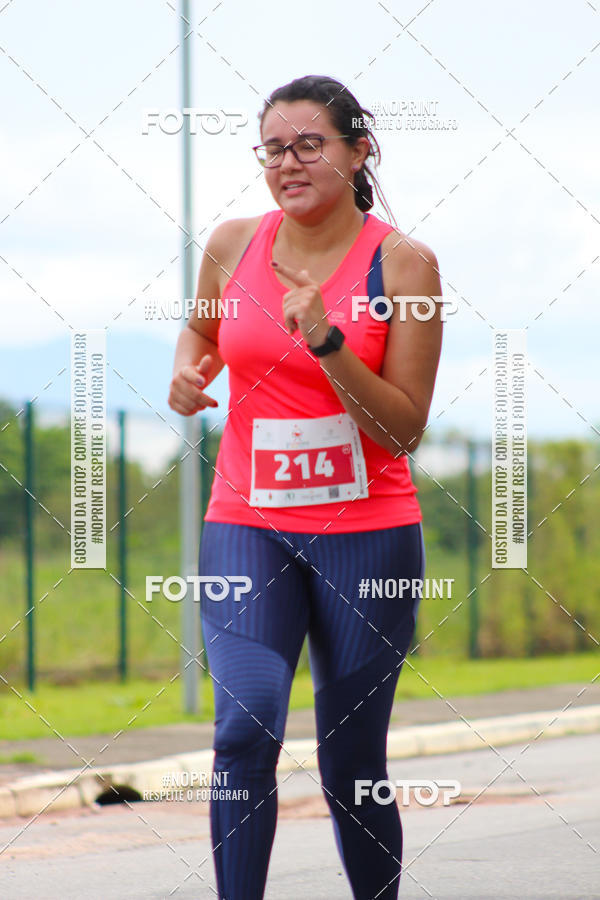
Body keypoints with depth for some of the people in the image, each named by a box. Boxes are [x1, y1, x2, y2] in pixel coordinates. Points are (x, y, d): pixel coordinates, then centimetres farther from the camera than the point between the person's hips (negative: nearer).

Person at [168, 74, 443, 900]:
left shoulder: (401, 263, -6)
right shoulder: (233, 245, 3)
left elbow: (404, 430, -9)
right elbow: (201, 328, 24)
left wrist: (328, 342, -22)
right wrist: (188, 371, 1)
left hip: (367, 532, -1)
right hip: (246, 527, 2)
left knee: (352, 768, 6)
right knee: (246, 725, -20)